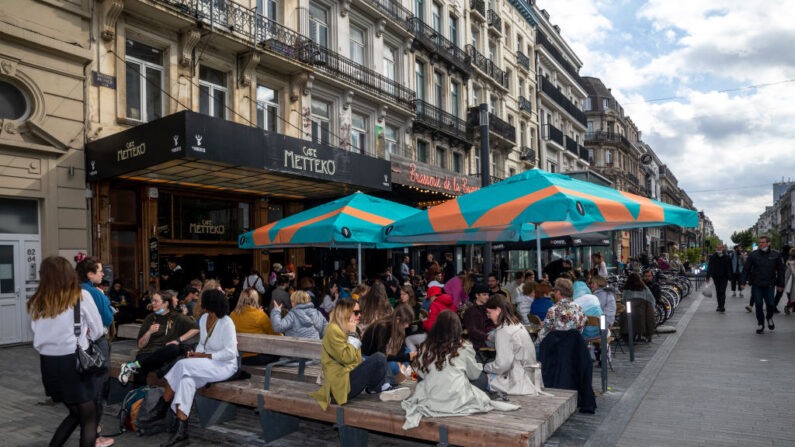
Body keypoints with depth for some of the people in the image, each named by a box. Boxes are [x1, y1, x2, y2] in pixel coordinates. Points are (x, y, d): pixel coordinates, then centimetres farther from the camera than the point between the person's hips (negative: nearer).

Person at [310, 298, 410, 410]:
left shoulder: (346, 330, 18)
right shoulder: (333, 330, -12)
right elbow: (346, 358, -20)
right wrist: (353, 334, -13)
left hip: (351, 374, 11)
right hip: (341, 384, -11)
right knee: (379, 358, -20)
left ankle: (387, 388, -5)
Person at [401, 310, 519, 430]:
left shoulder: (426, 347, -7)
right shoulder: (464, 347, -10)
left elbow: (420, 372, 3)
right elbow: (474, 374, 4)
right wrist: (479, 366, 27)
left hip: (431, 400, 2)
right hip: (457, 402, -2)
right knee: (482, 377, 17)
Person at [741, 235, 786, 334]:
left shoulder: (775, 255, 2)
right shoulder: (753, 254, 0)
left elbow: (780, 270, 9)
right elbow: (746, 269, 3)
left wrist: (780, 284, 7)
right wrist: (743, 282, -2)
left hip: (769, 285, 0)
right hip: (756, 285, 0)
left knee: (770, 304, -4)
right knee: (758, 304, 1)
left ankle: (769, 318, 28)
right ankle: (761, 324, 16)